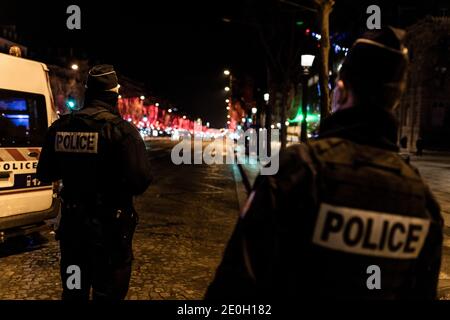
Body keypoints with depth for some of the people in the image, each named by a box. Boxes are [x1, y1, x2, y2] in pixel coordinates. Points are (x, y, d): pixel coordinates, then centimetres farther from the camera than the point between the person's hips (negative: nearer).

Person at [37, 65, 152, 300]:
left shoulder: (60, 126, -1)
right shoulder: (121, 129, -18)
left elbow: (45, 174, 8)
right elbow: (141, 180, -24)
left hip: (71, 221, 5)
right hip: (110, 225, -5)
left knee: (73, 290, 22)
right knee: (108, 291, 12)